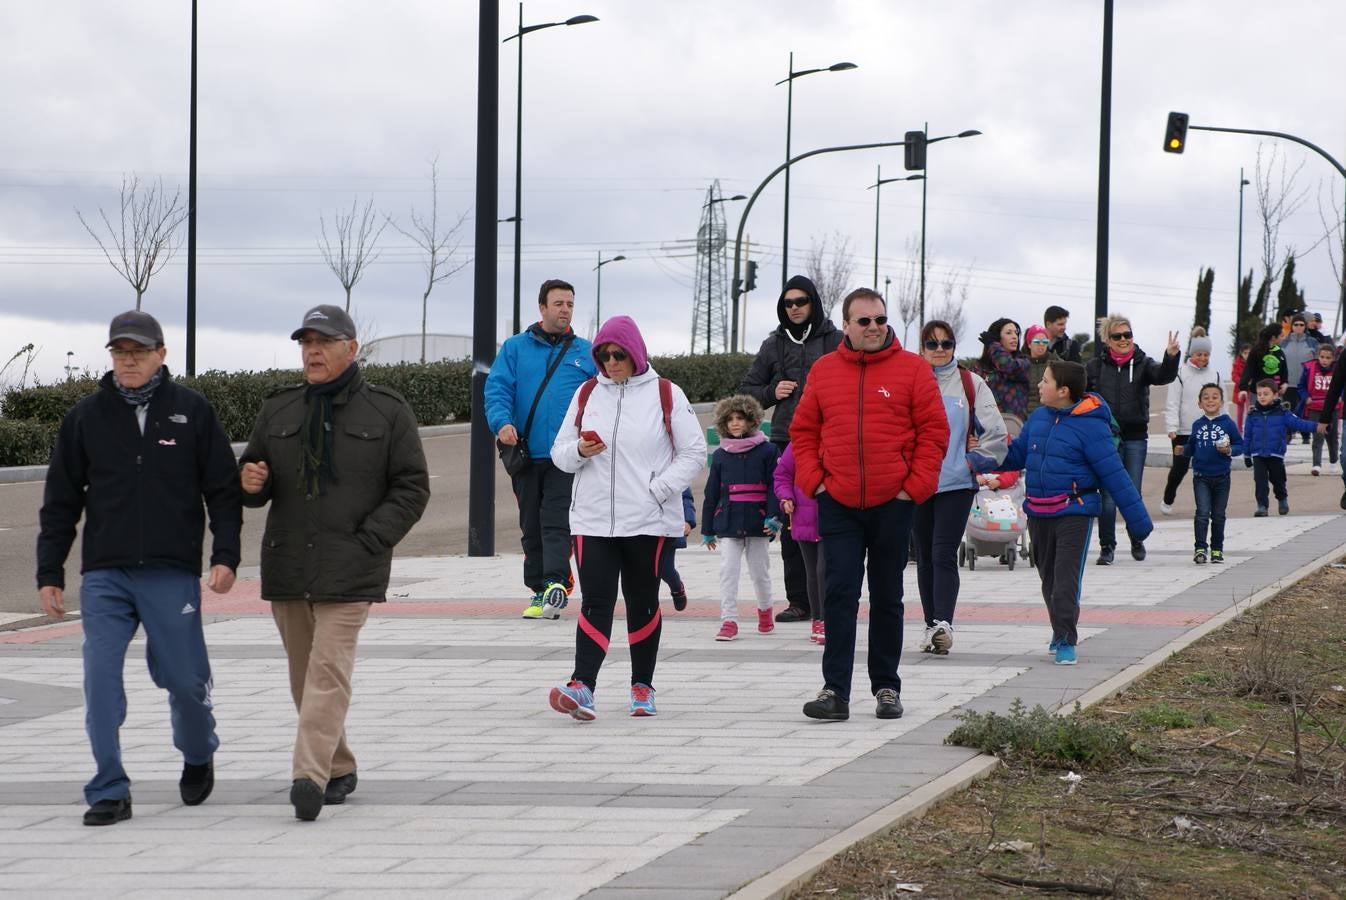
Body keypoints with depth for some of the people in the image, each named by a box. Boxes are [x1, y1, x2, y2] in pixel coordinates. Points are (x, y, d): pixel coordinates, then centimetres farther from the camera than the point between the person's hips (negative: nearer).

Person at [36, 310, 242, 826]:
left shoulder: (192, 412, 3)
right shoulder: (86, 417, 6)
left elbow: (223, 490, 4)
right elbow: (60, 503, 10)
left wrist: (225, 556, -6)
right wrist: (49, 574, 6)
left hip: (173, 574, -1)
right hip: (104, 575, 1)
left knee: (185, 678, 4)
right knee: (101, 680, -7)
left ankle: (198, 757, 34)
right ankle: (109, 792, -1)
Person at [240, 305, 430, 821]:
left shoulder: (387, 412, 3)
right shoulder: (278, 411, 13)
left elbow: (412, 487, 1)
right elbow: (255, 482, 19)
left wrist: (369, 541, -9)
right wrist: (250, 483, -6)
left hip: (350, 570, -5)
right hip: (286, 565, 5)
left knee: (328, 670, -15)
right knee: (304, 676, 9)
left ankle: (310, 776, -22)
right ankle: (339, 770, 22)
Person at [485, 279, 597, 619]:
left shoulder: (586, 353, 10)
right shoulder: (515, 348, 9)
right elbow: (497, 388, 1)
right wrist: (502, 422, -18)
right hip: (526, 454, 2)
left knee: (557, 521, -15)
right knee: (531, 525, 7)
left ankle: (556, 582, -26)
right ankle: (540, 591, 14)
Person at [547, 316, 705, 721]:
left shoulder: (666, 394, 0)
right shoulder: (586, 394, 9)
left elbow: (693, 452, 1)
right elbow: (560, 452, 12)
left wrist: (659, 489, -10)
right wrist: (580, 451, -11)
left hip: (649, 520, -2)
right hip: (593, 519, 2)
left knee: (643, 602, 8)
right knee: (595, 601, -8)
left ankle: (642, 686, 18)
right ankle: (582, 688, -18)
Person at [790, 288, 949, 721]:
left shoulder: (912, 369, -1)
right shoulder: (824, 371, 6)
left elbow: (934, 431, -1)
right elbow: (803, 431, 10)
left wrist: (915, 486, -8)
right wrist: (813, 480, -2)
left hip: (892, 505, -1)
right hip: (838, 505, 1)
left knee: (887, 599, 9)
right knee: (839, 596, -5)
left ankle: (887, 688, 18)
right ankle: (835, 691, -6)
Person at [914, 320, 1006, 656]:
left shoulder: (971, 384, 4)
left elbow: (996, 432, 5)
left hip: (958, 483, -2)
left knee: (944, 553, -14)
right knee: (925, 556, 6)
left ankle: (943, 622, -23)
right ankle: (932, 625, 12)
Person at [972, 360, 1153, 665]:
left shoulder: (1090, 426, -14)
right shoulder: (1038, 419, 7)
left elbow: (1114, 475, -14)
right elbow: (1016, 454, 20)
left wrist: (1138, 520, -12)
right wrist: (980, 463, 6)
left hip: (1074, 512, -7)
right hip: (1039, 514, 7)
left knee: (1066, 579, -11)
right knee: (1049, 578, 16)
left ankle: (1066, 641, -7)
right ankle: (1061, 632, 33)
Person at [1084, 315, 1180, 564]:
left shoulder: (1142, 364, 2)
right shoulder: (1096, 366, 2)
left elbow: (1163, 375, -17)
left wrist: (1171, 357, -37)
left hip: (1135, 437, 0)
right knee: (1108, 495, -1)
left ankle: (1137, 541, 25)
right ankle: (1107, 546, 7)